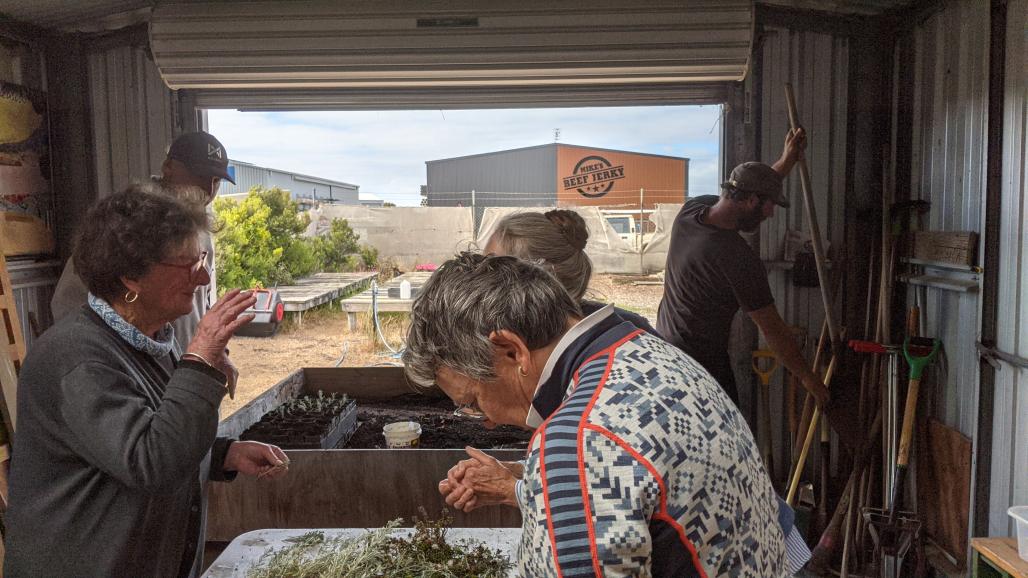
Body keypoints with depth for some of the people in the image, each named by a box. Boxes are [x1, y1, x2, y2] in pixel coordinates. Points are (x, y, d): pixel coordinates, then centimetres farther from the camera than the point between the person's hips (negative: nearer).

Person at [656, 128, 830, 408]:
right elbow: (771, 328, -17)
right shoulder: (739, 259, -26)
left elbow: (754, 189, 17)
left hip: (664, 348, 9)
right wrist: (808, 378, -6)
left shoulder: (691, 209, -4)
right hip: (703, 364, -9)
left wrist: (787, 161, 16)